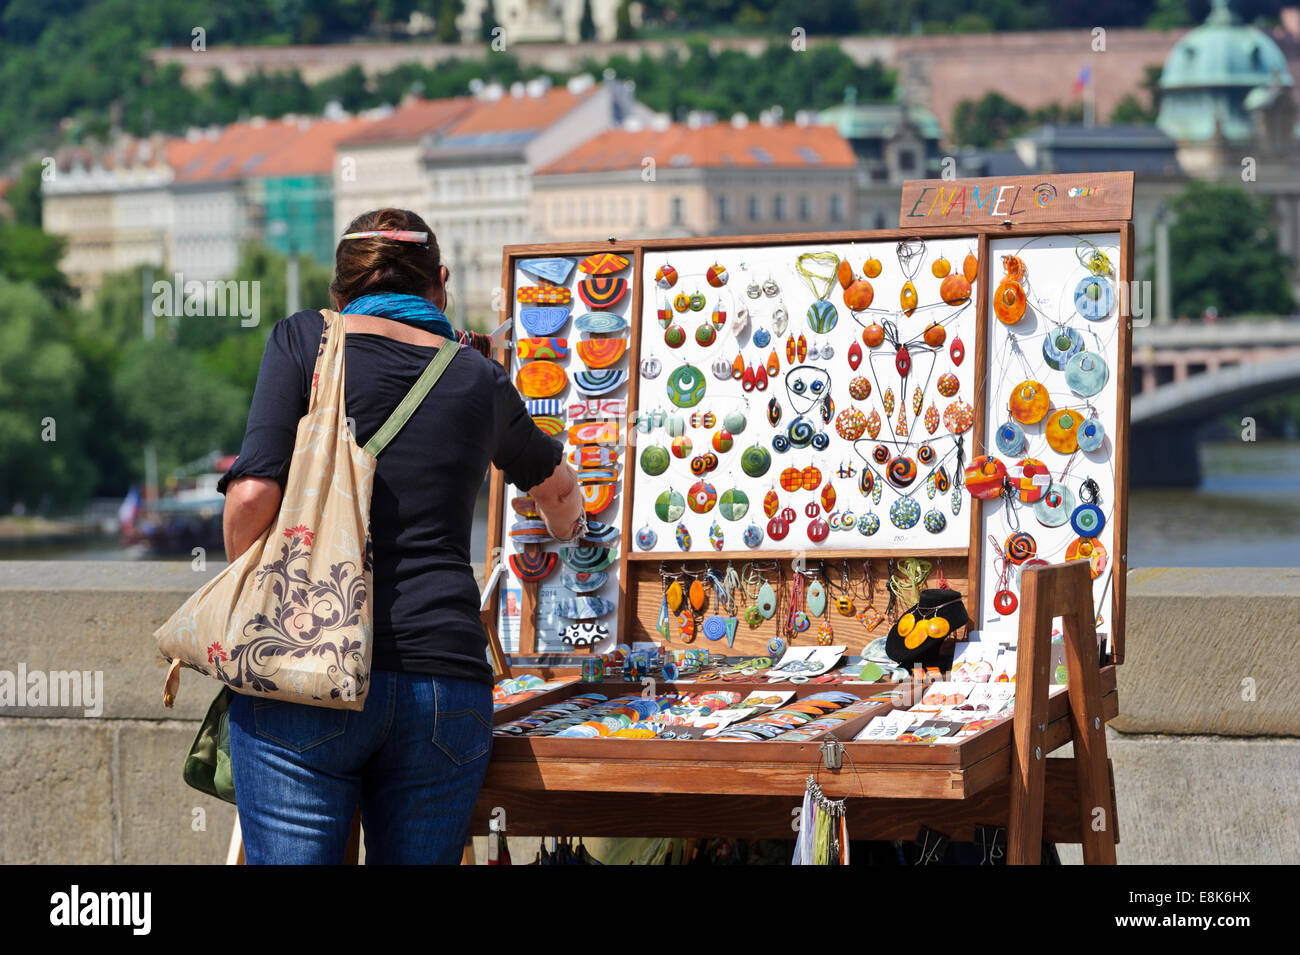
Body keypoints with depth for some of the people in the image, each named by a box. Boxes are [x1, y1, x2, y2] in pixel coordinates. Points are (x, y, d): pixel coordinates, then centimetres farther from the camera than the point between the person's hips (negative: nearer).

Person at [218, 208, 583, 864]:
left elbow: (253, 495, -6)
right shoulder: (478, 379, 16)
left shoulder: (303, 340, 6)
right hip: (446, 679, 3)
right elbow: (556, 486, 37)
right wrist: (567, 526, 61)